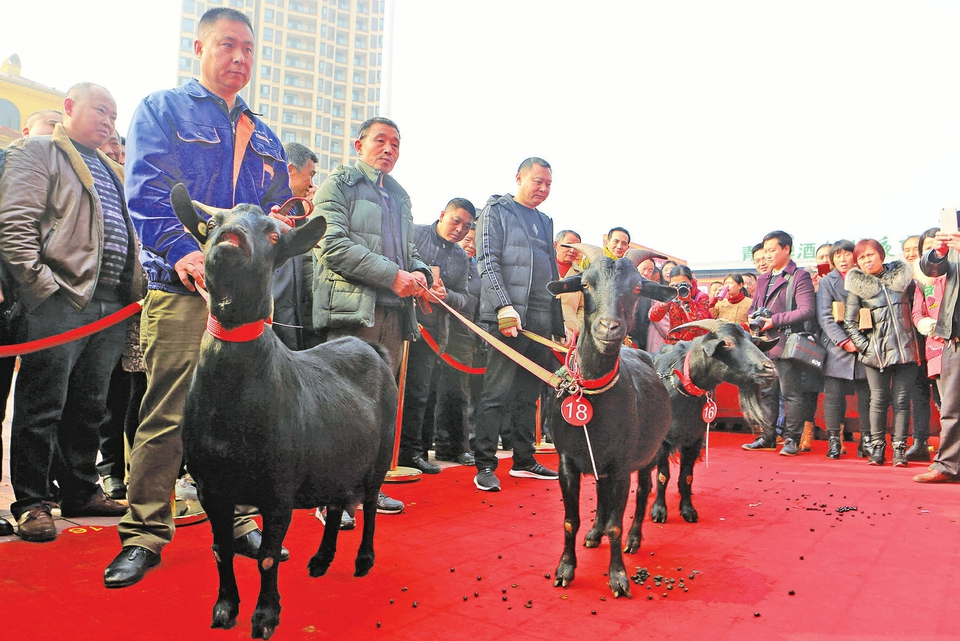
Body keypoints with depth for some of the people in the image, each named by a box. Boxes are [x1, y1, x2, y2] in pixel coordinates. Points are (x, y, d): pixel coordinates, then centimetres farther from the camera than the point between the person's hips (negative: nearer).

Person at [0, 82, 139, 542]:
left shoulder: (110, 171, 26)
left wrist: (131, 289, 15)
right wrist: (43, 284, -17)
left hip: (111, 303, 7)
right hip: (63, 298, -7)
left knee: (90, 406, 13)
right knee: (43, 407, -1)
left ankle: (81, 491, 23)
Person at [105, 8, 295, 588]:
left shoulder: (263, 137, 24)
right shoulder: (162, 110, 9)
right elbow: (148, 192, -6)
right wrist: (185, 254, -22)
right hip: (181, 289, -4)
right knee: (167, 414, -5)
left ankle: (239, 522, 17)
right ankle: (145, 534, 7)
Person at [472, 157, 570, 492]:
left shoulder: (545, 222, 24)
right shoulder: (497, 211, 4)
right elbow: (488, 262, -8)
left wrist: (560, 323, 21)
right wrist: (504, 306, -20)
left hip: (542, 320, 7)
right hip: (510, 317, -7)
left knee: (528, 394, 11)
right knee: (497, 392, -7)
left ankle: (523, 460, 20)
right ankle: (485, 466, -1)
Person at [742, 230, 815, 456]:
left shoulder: (799, 277, -4)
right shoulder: (763, 279, 19)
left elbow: (807, 310, -14)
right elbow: (753, 307, 27)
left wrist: (775, 320, -15)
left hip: (785, 343, -7)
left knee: (790, 394, -2)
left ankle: (792, 439, 7)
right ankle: (768, 437, 22)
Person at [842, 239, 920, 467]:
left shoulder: (902, 274, 7)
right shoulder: (856, 283, 3)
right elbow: (849, 322, 2)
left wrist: (918, 338, 7)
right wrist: (864, 346, -7)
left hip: (905, 348, 1)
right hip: (876, 351, -1)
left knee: (901, 399, 0)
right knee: (878, 399, 1)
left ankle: (899, 448, 7)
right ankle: (877, 447, 10)